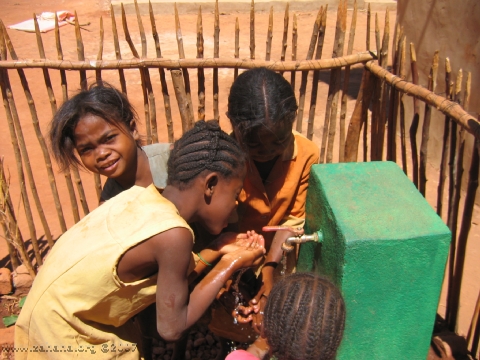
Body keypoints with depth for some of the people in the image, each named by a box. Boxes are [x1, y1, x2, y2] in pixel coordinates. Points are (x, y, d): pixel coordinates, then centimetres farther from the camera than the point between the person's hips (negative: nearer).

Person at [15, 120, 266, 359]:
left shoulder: (145, 197, -10)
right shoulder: (173, 234, -29)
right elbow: (172, 327, -19)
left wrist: (218, 252, -1)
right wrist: (230, 264, -15)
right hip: (63, 334, -7)